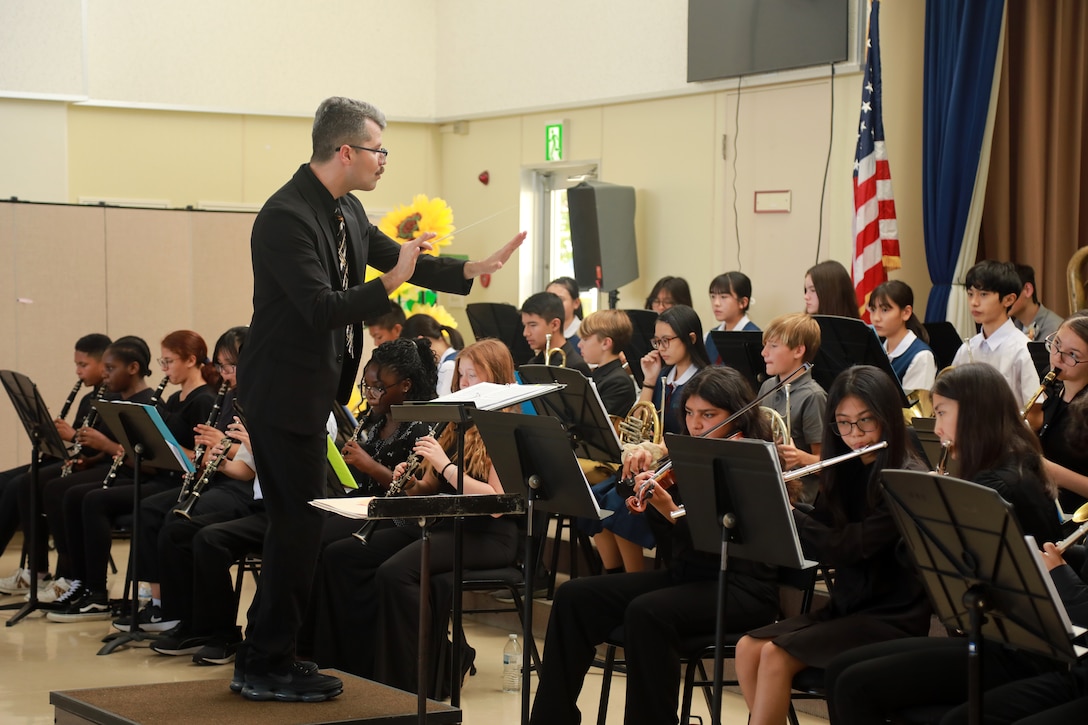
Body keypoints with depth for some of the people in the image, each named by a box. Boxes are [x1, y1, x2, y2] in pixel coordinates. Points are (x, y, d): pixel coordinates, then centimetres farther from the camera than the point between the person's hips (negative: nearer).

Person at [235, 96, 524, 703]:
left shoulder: (346, 211, 9)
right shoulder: (287, 217, -21)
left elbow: (395, 259, 18)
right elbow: (321, 310, -27)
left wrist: (472, 271, 5)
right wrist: (390, 284, -26)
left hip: (314, 389, 10)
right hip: (285, 392, -10)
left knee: (297, 525, 15)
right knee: (299, 524, -6)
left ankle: (264, 655, 24)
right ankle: (268, 668, 2)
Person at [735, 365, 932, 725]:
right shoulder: (844, 472, 8)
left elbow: (849, 546, -24)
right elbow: (813, 541, 8)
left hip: (893, 618, -7)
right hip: (846, 606, 7)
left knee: (776, 655, -21)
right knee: (748, 648, -11)